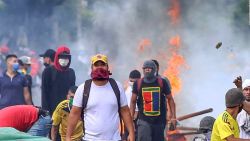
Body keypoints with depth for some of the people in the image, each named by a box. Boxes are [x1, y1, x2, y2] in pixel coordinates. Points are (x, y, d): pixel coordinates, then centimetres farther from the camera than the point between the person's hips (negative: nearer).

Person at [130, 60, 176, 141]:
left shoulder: (162, 82, 0)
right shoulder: (138, 84, 1)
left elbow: (170, 99, 6)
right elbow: (133, 102, 8)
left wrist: (173, 117, -1)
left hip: (159, 120, 1)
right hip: (144, 120, -1)